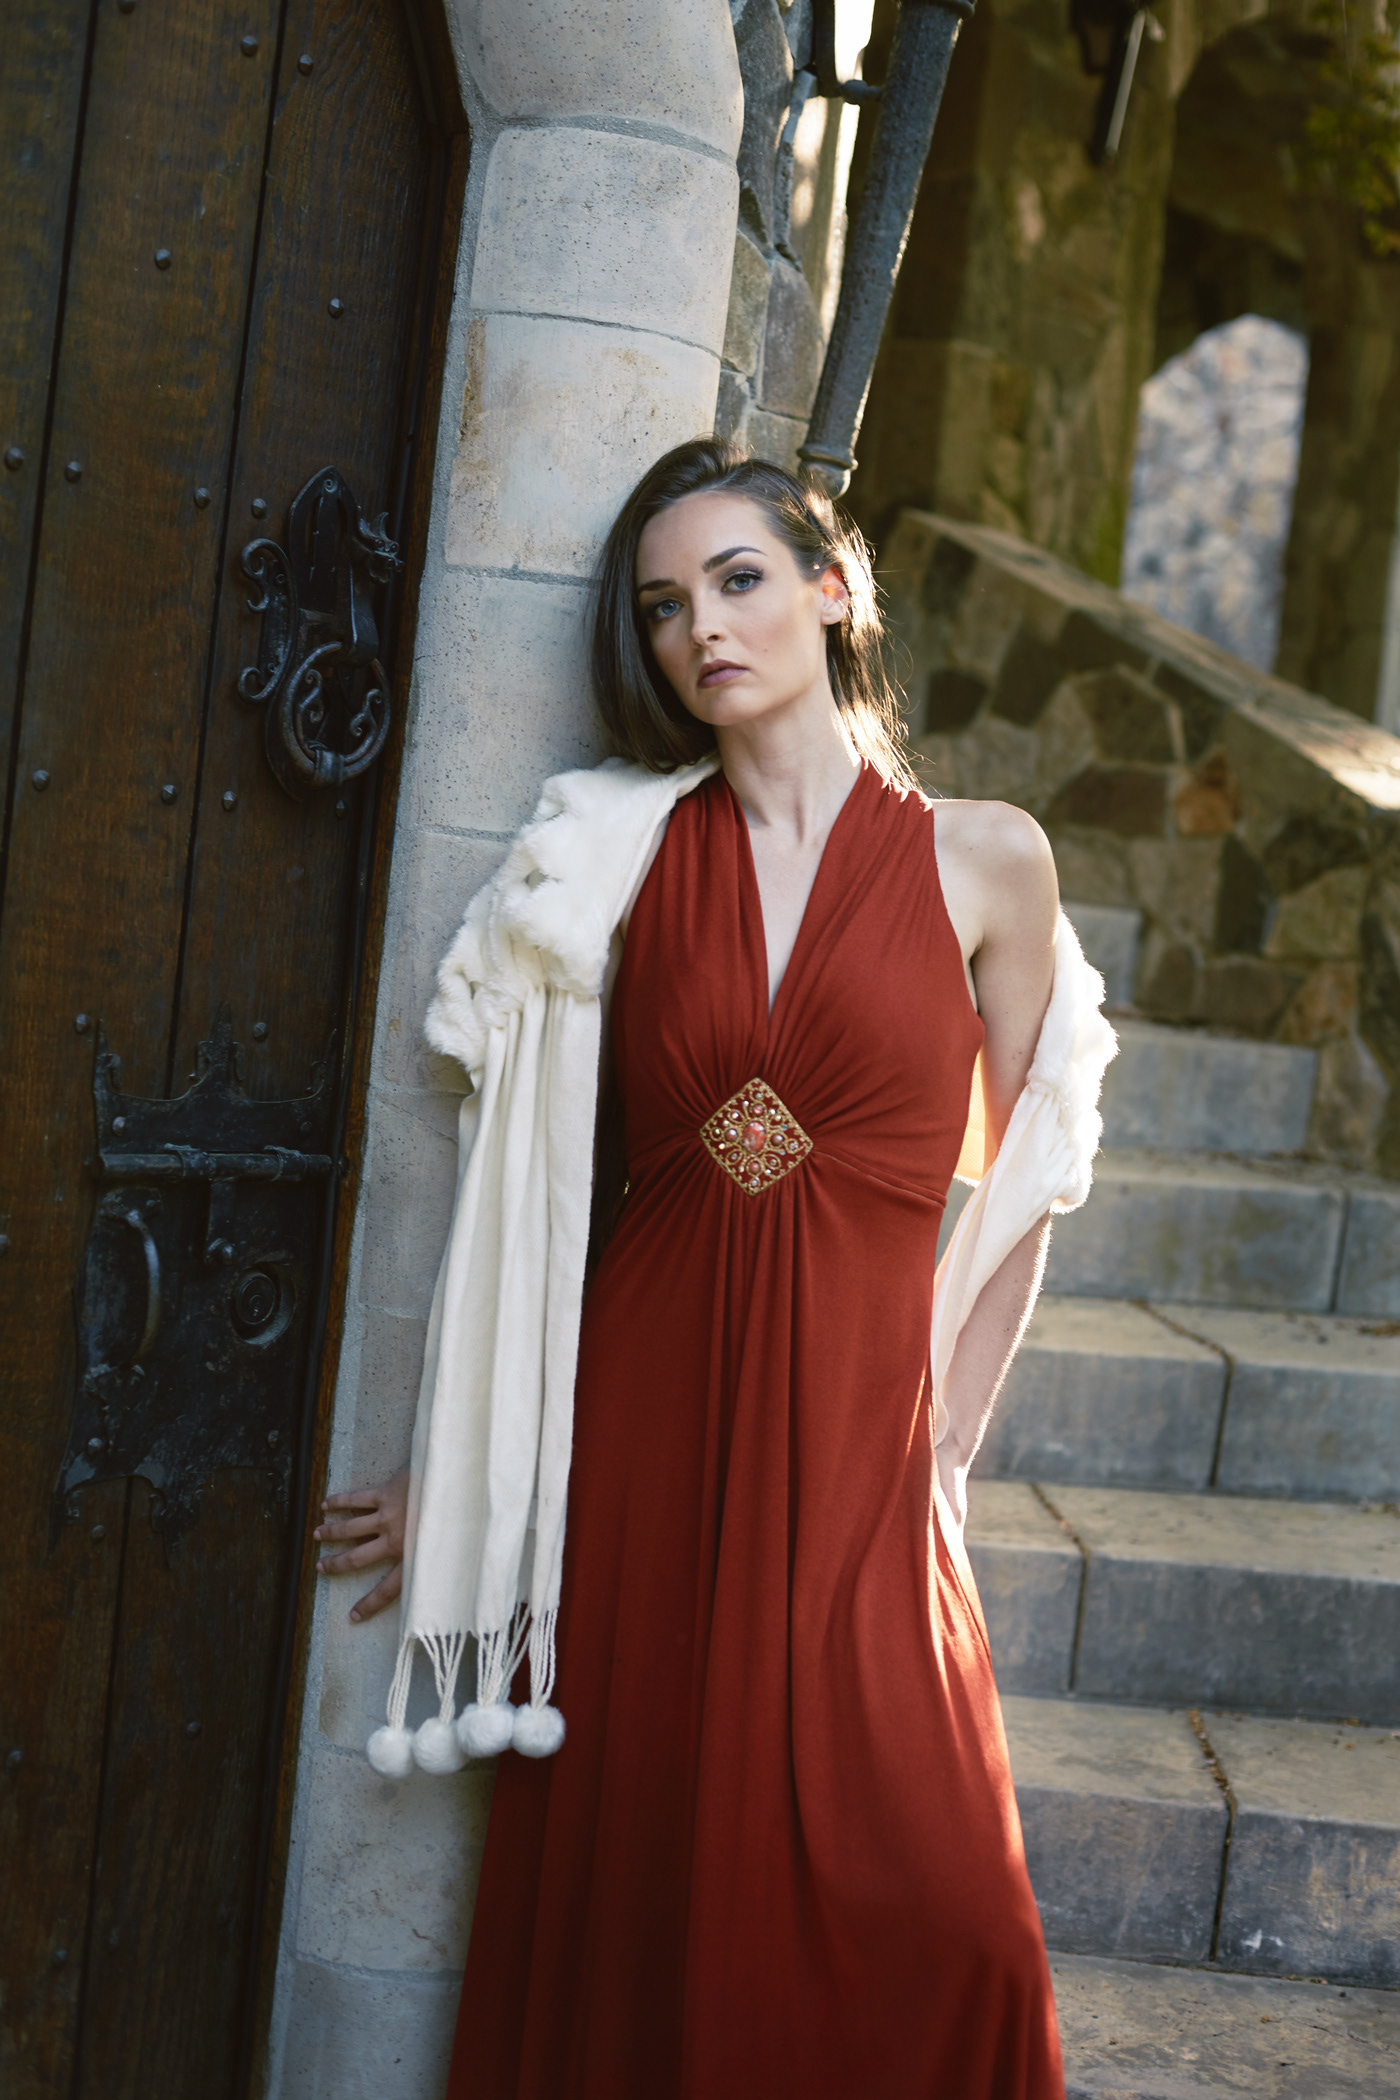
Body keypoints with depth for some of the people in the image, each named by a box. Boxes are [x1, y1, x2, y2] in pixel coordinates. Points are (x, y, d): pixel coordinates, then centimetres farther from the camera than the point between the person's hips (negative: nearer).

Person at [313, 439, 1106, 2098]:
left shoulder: (983, 858, 2)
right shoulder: (637, 858, 6)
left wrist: (945, 1455, 3)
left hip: (847, 1450, -1)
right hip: (635, 1423, 2)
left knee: (924, 1923, -8)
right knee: (621, 1906, 5)